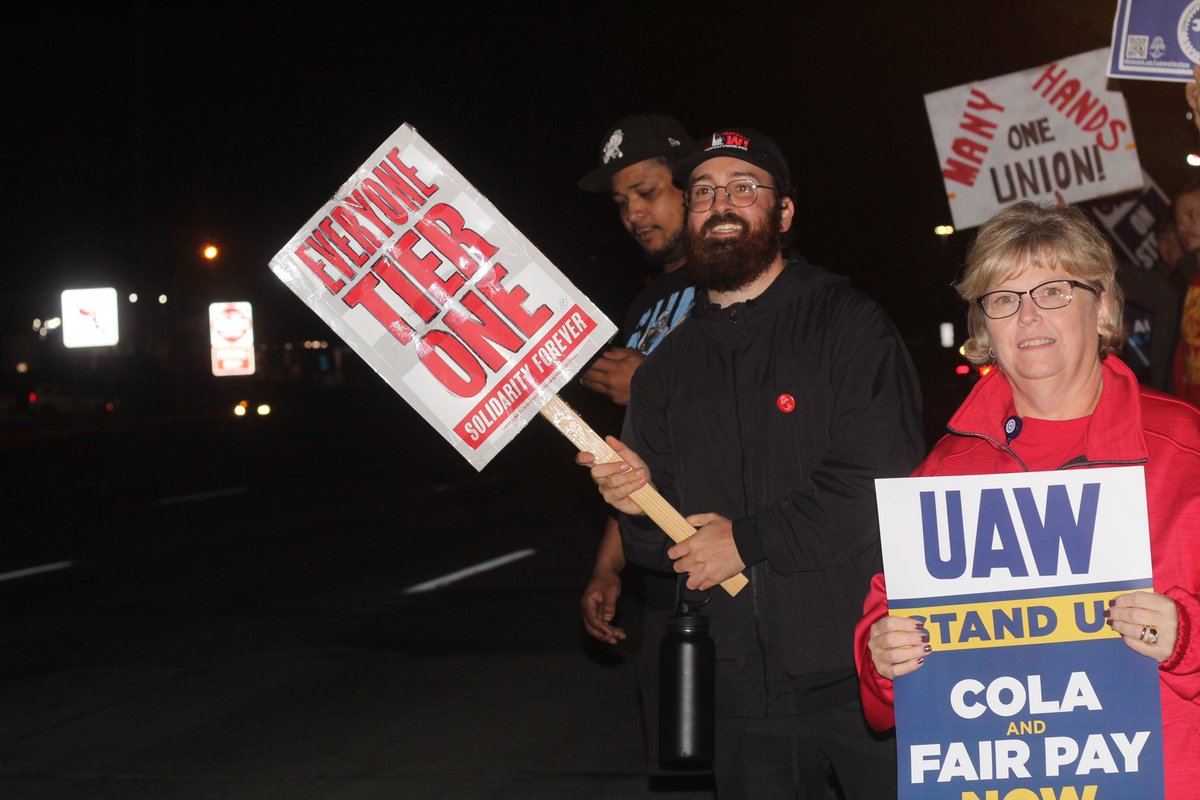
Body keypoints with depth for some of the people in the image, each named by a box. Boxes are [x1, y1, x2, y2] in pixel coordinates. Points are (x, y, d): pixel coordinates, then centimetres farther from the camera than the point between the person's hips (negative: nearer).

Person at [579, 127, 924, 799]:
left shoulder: (848, 325, -3)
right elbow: (663, 546, 16)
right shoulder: (667, 368, 14)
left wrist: (747, 539, -11)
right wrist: (636, 502, -6)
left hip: (867, 675, -4)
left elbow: (880, 485, -16)